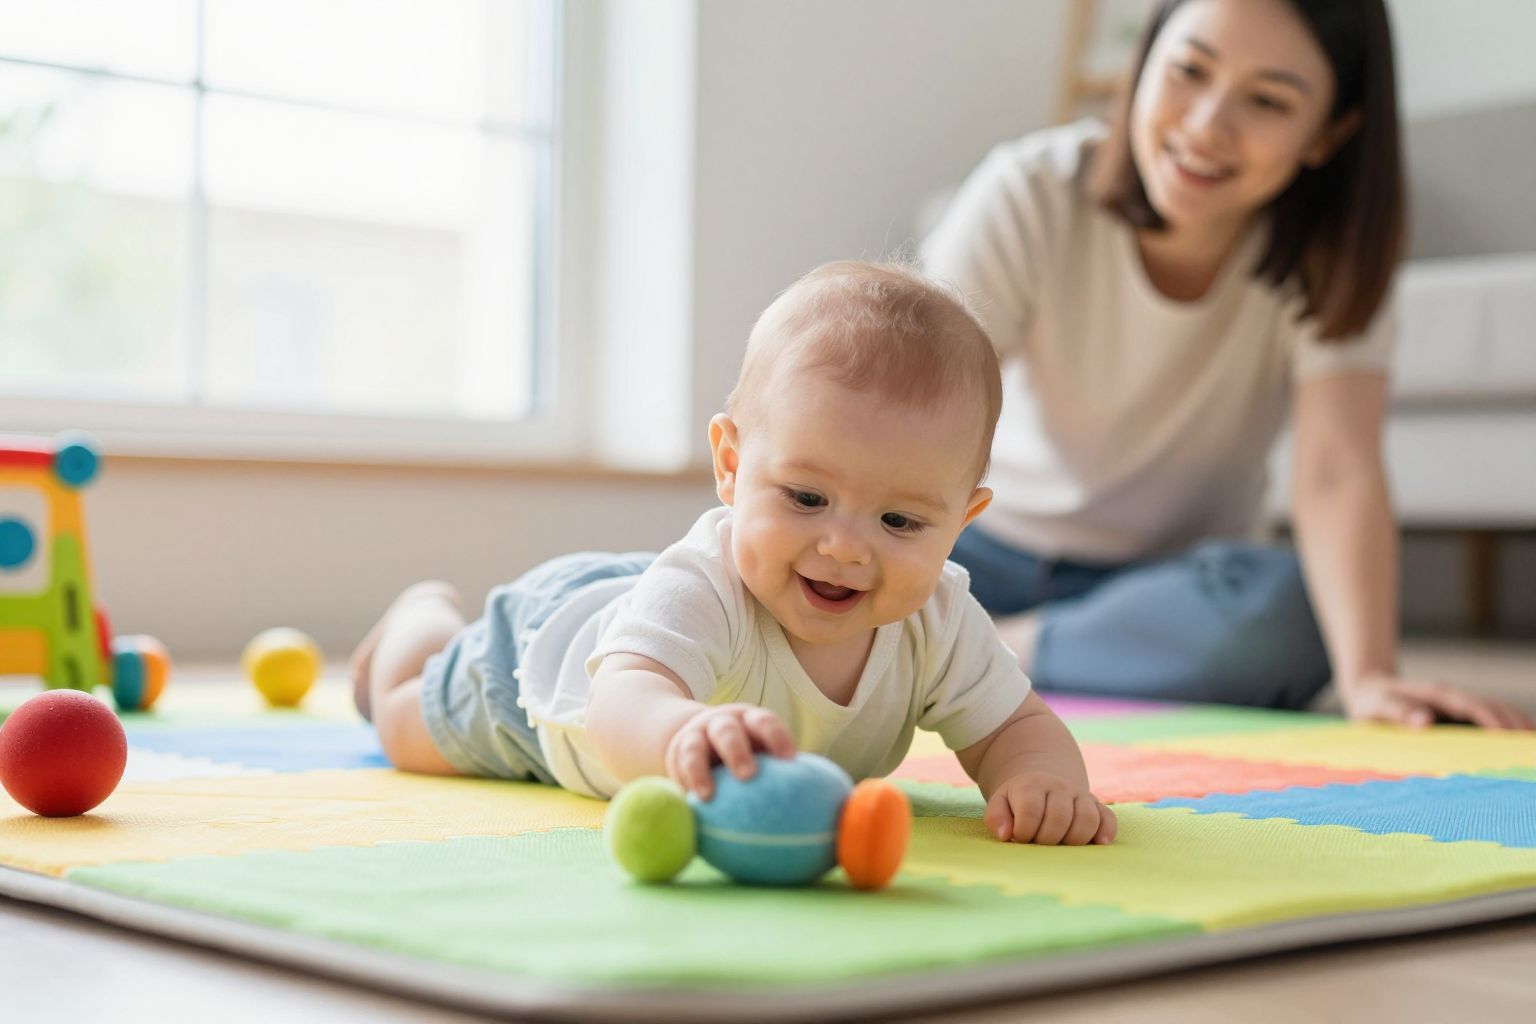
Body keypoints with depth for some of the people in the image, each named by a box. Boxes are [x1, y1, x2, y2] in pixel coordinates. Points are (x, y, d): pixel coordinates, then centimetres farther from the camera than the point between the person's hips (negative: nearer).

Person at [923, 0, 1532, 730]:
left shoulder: (1334, 256, -13)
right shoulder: (1030, 197, -18)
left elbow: (1336, 474, -25)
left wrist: (1368, 676, -42)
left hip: (1171, 577, 3)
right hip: (991, 546, -2)